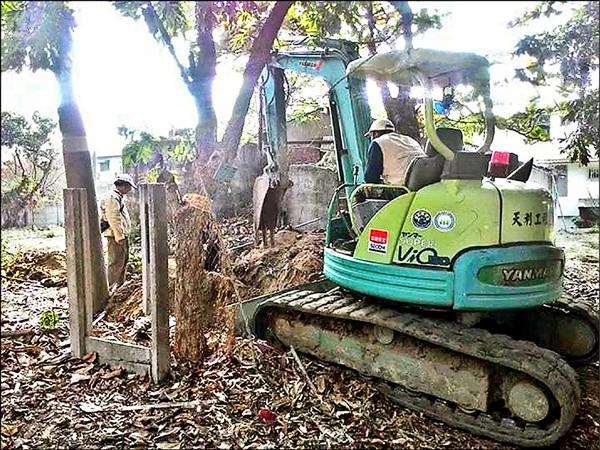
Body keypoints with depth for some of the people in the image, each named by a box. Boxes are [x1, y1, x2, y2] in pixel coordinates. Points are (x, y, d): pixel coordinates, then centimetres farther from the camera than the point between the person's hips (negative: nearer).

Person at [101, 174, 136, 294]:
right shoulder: (112, 197, -14)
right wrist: (119, 236, -23)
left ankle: (120, 285, 31)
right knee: (116, 263, -9)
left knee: (124, 261, 19)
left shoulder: (118, 197, 20)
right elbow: (113, 218, -22)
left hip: (121, 235, 11)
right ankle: (111, 289, -4)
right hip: (116, 236, -11)